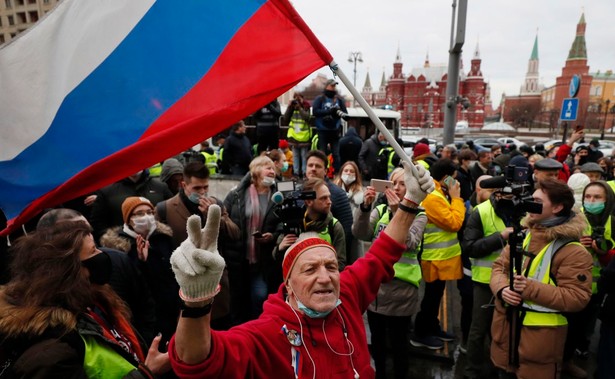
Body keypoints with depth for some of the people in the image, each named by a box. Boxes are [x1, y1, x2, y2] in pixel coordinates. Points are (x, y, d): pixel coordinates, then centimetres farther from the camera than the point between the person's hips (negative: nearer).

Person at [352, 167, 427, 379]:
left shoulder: (418, 215, -4)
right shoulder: (380, 210, 5)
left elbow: (410, 244, -22)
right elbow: (359, 234, -11)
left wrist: (398, 212, -32)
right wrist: (365, 206, -26)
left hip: (401, 286, -3)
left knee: (398, 341, 10)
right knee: (377, 338, 19)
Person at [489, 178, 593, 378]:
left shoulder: (573, 252, -14)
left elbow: (577, 298, -18)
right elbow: (499, 266, 7)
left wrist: (531, 288, -26)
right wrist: (502, 289, -14)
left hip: (540, 335, -5)